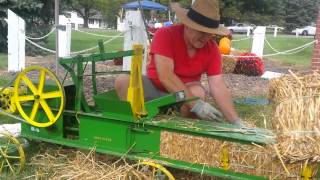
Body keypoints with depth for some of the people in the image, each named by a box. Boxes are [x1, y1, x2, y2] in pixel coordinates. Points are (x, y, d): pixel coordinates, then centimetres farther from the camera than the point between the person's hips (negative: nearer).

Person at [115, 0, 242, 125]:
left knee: (198, 92, -33)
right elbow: (165, 76, -31)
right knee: (123, 81, -29)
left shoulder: (212, 49, -11)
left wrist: (236, 122, -27)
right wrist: (196, 105, -38)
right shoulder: (165, 35, -21)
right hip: (155, 87, -1)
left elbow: (218, 87, -16)